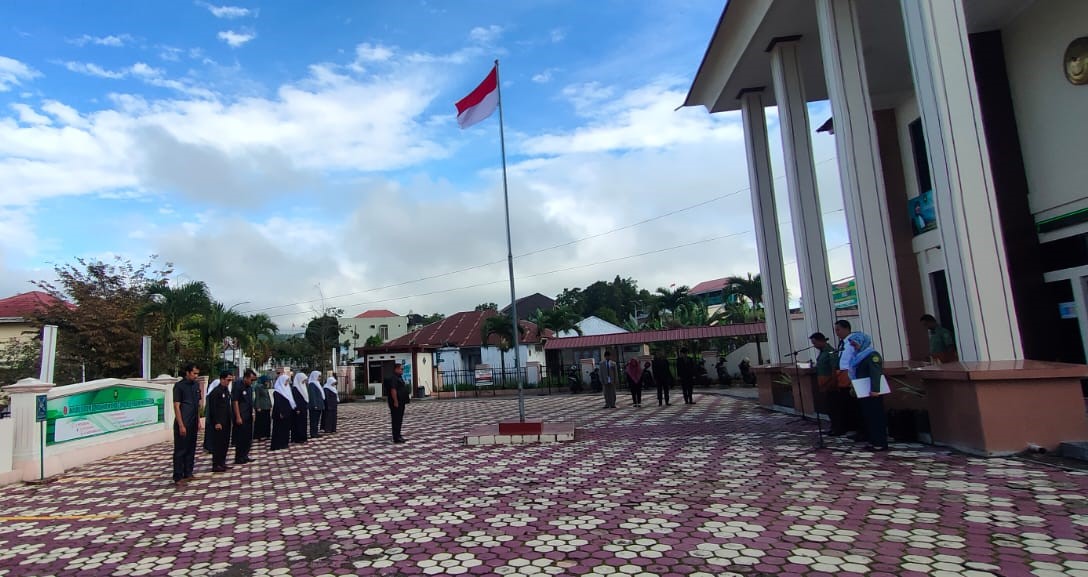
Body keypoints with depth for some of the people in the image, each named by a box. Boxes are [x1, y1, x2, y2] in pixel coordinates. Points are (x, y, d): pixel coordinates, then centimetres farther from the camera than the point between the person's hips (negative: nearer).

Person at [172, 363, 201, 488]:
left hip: (193, 423, 6)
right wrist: (181, 425, -15)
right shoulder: (179, 386, -10)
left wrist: (198, 421, 12)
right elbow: (176, 406, -12)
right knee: (180, 450, -1)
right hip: (182, 423, -6)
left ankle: (188, 474, 20)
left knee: (191, 449, 11)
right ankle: (178, 477, 4)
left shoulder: (196, 385, 9)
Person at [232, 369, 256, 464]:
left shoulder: (250, 387, 11)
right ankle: (238, 458, 7)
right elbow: (235, 402, -16)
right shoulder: (238, 387, -13)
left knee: (248, 438, 12)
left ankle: (244, 456, 22)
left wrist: (252, 413, 13)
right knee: (240, 438, -1)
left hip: (248, 417, 8)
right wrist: (238, 417, -18)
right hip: (241, 417, -8)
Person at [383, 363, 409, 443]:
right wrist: (395, 401, -27)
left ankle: (398, 435, 25)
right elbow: (393, 390, -24)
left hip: (401, 402, 11)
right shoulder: (393, 378, -16)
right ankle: (396, 438, -7)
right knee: (396, 420, -8)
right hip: (396, 403, -11)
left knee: (399, 419, 16)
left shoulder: (399, 377, 17)